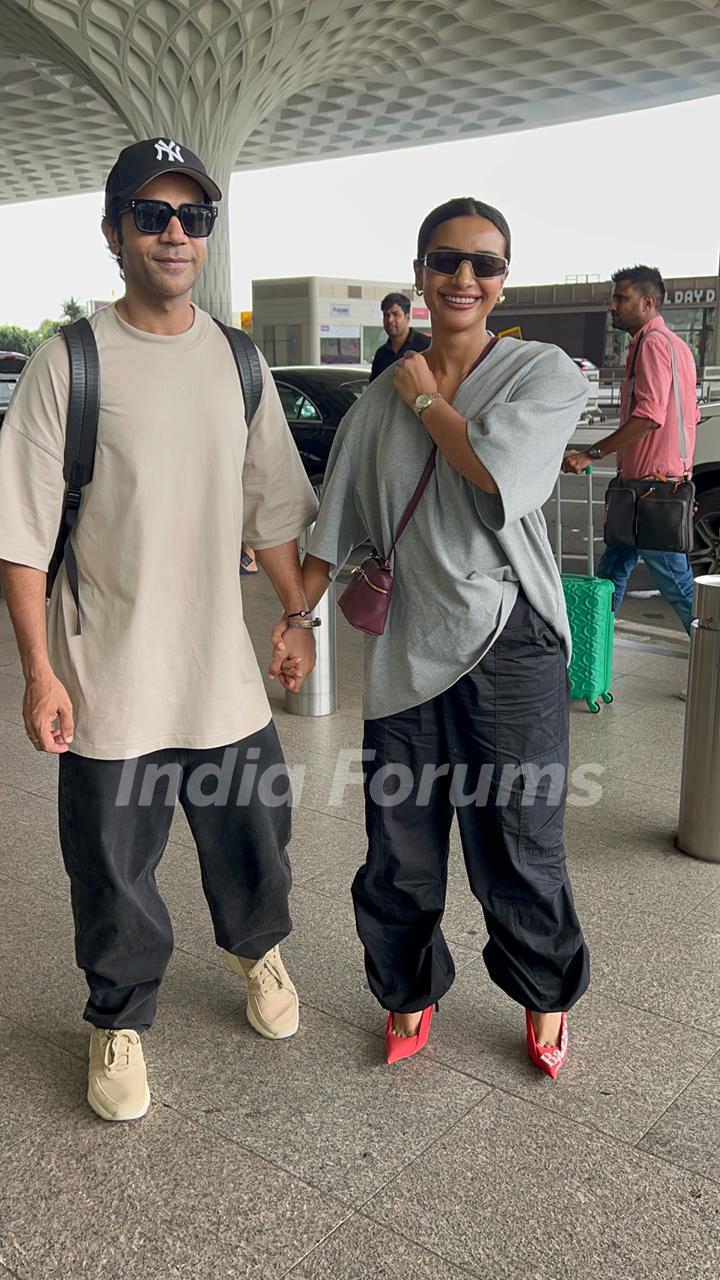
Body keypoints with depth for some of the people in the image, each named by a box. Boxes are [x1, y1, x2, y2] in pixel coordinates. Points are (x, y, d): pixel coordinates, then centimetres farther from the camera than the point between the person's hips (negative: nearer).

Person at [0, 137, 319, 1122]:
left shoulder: (237, 361, 6)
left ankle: (257, 949, 48)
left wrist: (299, 615, 10)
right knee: (114, 866, 9)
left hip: (224, 670, 4)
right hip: (108, 680, -3)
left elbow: (272, 505, 13)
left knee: (252, 834, 17)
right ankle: (120, 1022, 35)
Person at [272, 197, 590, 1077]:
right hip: (407, 649, 3)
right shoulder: (381, 401, 10)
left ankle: (547, 998, 34)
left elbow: (499, 472, -19)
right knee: (400, 854, 10)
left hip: (508, 646, -3)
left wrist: (426, 398, -5)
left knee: (516, 848, 7)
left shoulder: (545, 374, -1)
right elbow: (337, 524, 15)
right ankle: (411, 994, 36)